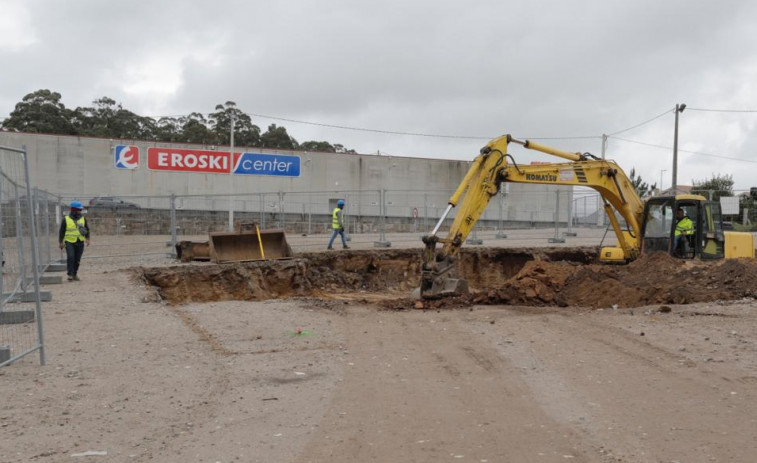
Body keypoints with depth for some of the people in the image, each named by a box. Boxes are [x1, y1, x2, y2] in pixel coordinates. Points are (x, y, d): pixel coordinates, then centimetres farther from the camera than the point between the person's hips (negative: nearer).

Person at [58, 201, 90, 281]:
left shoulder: (83, 219, 8)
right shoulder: (66, 219, 0)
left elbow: (87, 229, 15)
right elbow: (61, 231, 5)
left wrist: (87, 238, 0)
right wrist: (60, 242, 2)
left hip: (80, 242, 3)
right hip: (69, 242, -3)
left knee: (77, 259, 5)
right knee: (70, 257, -17)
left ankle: (75, 274, 18)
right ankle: (70, 274, -10)